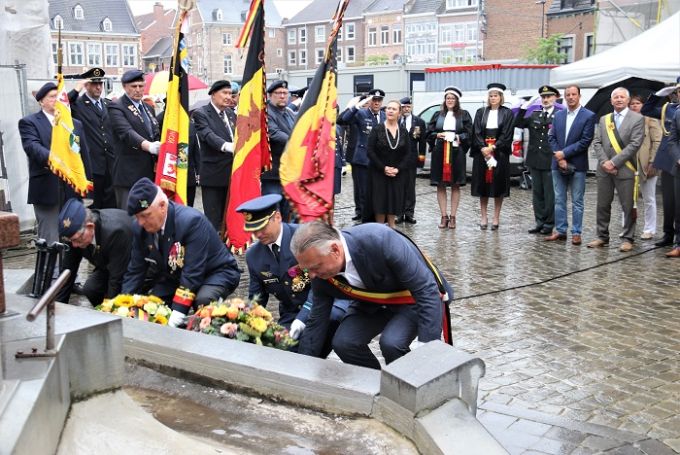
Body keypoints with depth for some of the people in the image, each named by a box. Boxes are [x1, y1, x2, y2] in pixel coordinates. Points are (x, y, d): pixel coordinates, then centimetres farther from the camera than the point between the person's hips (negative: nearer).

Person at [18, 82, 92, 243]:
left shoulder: (76, 124, 18)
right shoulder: (29, 122, 1)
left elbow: (85, 156, 17)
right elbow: (32, 146, -18)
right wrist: (50, 158, -39)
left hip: (73, 189, 5)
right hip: (47, 190, -4)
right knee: (49, 242, -3)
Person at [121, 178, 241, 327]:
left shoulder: (192, 221, -32)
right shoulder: (140, 228, -12)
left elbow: (193, 273, -34)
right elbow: (135, 271, -1)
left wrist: (176, 317, -37)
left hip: (216, 272, -6)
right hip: (174, 276, 6)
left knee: (202, 300, -35)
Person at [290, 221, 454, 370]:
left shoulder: (380, 240, -37)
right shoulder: (321, 274, -17)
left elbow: (426, 290, -32)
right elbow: (316, 323, -3)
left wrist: (426, 344, -36)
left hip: (418, 298, -5)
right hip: (374, 304, 5)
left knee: (391, 343, -29)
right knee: (343, 343, -17)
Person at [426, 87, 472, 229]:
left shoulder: (463, 115, 7)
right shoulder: (438, 115, 13)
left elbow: (468, 133, 2)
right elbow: (429, 132, 11)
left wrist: (459, 137, -16)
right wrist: (438, 135, -9)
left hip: (456, 153, -2)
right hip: (439, 152, 2)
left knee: (455, 186, 2)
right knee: (440, 185, 2)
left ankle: (453, 217, 8)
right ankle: (444, 216, 9)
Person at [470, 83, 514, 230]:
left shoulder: (507, 113, 3)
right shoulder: (481, 112, 9)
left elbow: (506, 135, -5)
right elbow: (476, 132, 1)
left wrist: (492, 147, -15)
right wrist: (483, 148, -13)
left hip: (500, 153, -2)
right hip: (481, 152, 2)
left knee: (498, 184, 0)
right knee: (483, 184, 3)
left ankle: (496, 218, 8)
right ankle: (484, 217, 11)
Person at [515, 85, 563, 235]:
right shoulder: (534, 115, 12)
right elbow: (517, 124, 8)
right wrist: (523, 108, -2)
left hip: (550, 161, -5)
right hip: (535, 160, 6)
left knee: (550, 193, 2)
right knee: (537, 192, 11)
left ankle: (549, 223, 11)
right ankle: (539, 221, 20)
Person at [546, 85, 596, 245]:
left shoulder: (589, 116, -4)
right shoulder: (558, 115, 10)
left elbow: (585, 141, -11)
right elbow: (551, 137, 6)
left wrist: (564, 153, -13)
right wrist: (559, 158, -7)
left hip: (577, 165, -4)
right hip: (558, 164, 4)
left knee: (577, 201, 2)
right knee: (559, 200, 8)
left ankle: (577, 233, 8)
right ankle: (560, 231, 15)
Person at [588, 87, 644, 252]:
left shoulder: (637, 119, -1)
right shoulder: (603, 119, 13)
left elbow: (635, 144, -10)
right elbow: (597, 143, 7)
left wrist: (614, 162, -14)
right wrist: (604, 162, -8)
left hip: (624, 169, -4)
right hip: (604, 169, 4)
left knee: (628, 206, 0)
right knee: (603, 205, 9)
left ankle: (628, 239, 9)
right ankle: (602, 237, 19)